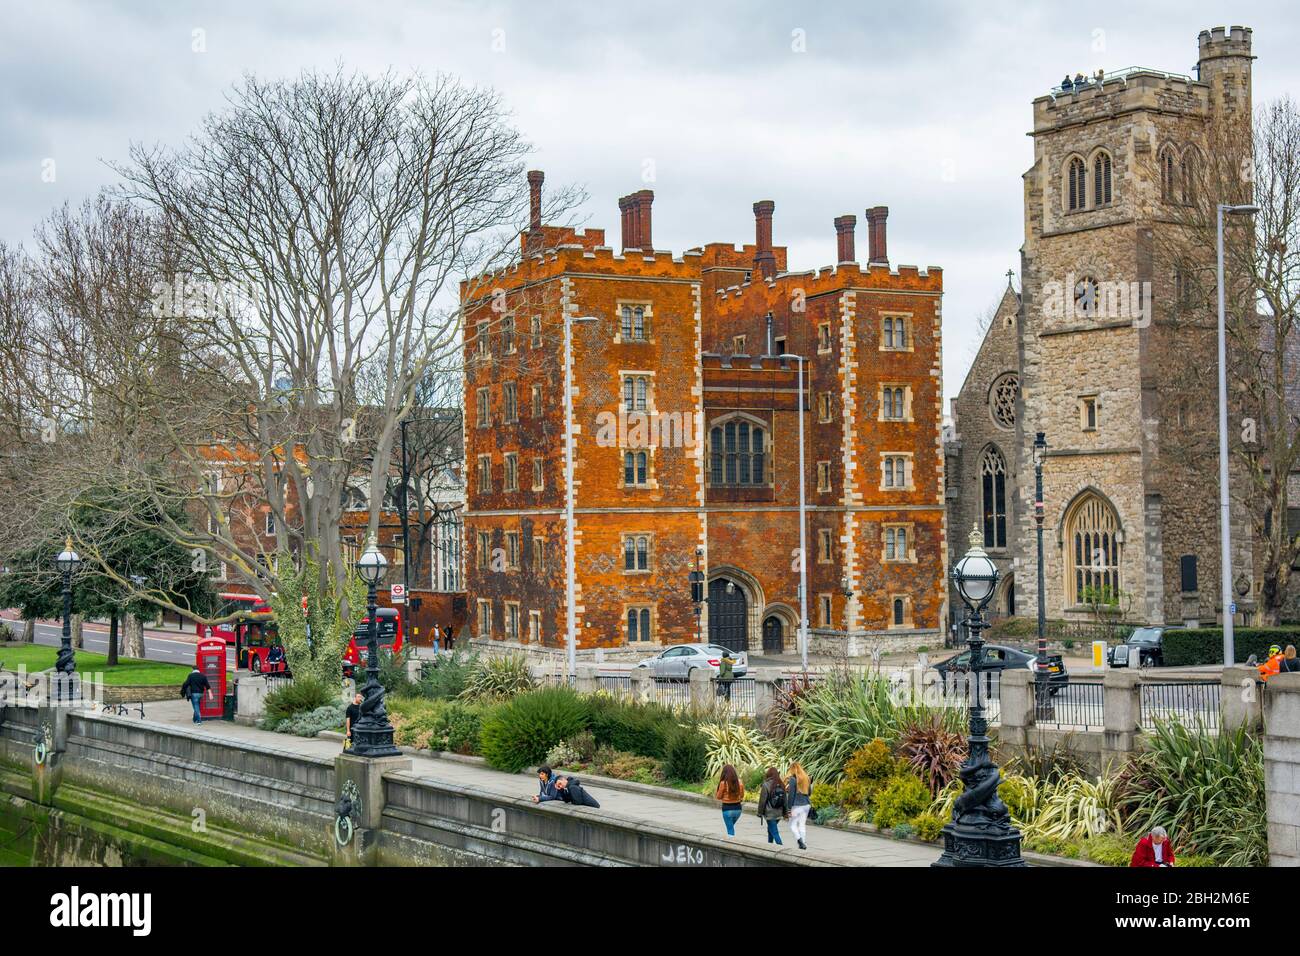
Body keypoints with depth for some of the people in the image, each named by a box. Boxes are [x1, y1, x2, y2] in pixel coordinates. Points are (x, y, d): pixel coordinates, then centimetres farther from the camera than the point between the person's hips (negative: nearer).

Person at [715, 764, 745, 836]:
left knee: (730, 829, 5)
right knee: (731, 826, 26)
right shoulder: (739, 783, -3)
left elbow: (719, 797, -5)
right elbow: (742, 796, 9)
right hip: (737, 808, 5)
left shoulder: (723, 783, -15)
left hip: (727, 809, -5)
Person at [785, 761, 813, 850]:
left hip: (797, 805, -6)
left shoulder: (792, 779, -12)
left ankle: (799, 840, -17)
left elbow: (791, 794, -14)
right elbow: (809, 793, 15)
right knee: (802, 825, 13)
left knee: (793, 825, 4)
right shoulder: (806, 778, 7)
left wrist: (789, 808, -11)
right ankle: (803, 843, 11)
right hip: (806, 804, 6)